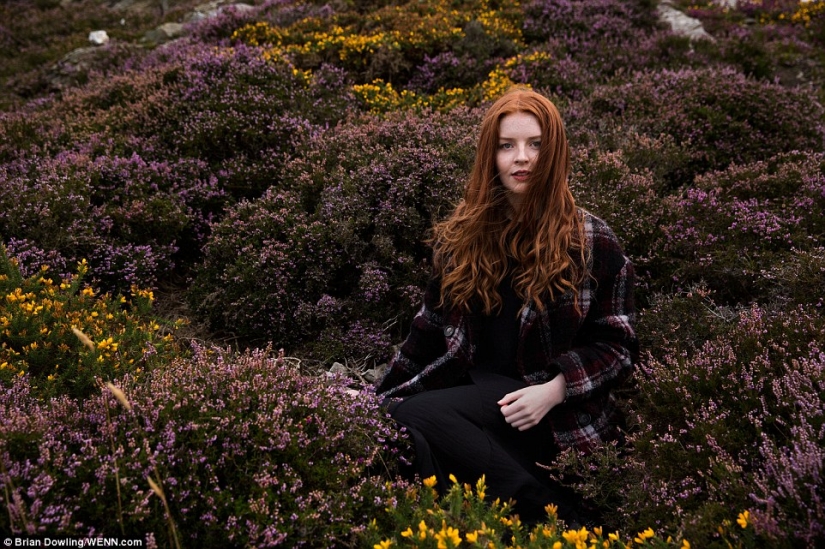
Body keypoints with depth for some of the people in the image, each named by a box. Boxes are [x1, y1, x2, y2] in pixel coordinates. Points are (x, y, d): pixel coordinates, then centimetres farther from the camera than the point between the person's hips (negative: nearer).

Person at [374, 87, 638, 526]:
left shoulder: (590, 242, -2)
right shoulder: (461, 234, 9)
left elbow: (616, 345, -1)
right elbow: (431, 328, 16)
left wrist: (554, 390, -17)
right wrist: (378, 395, 11)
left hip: (558, 413, -3)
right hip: (472, 388, 3)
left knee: (416, 415, -29)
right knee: (411, 437, -31)